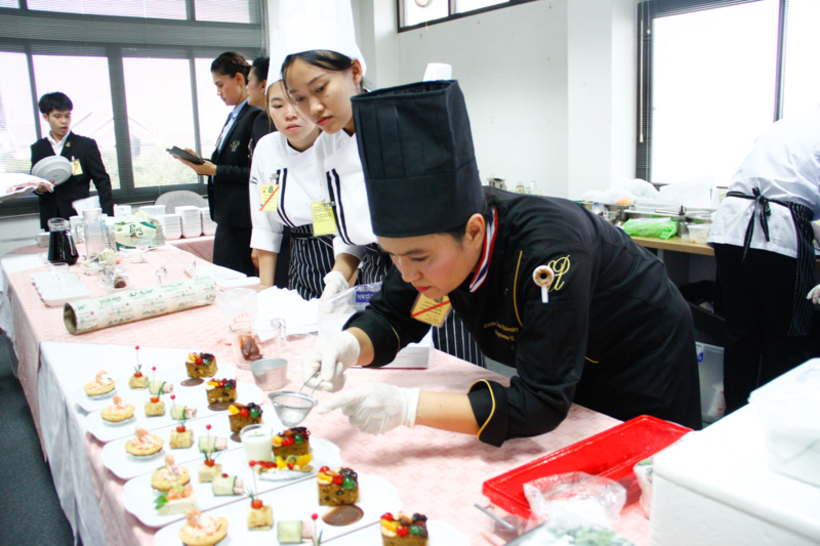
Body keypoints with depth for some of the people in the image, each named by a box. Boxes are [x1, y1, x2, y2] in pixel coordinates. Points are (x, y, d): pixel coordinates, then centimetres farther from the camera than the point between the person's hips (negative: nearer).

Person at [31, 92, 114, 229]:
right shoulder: (37, 148, 12)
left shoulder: (86, 145, 3)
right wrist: (38, 188, -7)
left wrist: (108, 218, -11)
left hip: (80, 217, -2)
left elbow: (102, 181, 0)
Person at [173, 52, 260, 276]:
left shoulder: (256, 117, -13)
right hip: (227, 218, 10)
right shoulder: (233, 117, 16)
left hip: (243, 220, -10)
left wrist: (214, 170, -16)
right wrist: (199, 161, 6)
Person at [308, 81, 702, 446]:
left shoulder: (550, 251, -41)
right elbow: (391, 316, -10)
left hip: (642, 377, -5)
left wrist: (406, 406, -46)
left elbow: (541, 403, -40)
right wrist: (350, 346, -32)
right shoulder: (431, 233, -21)